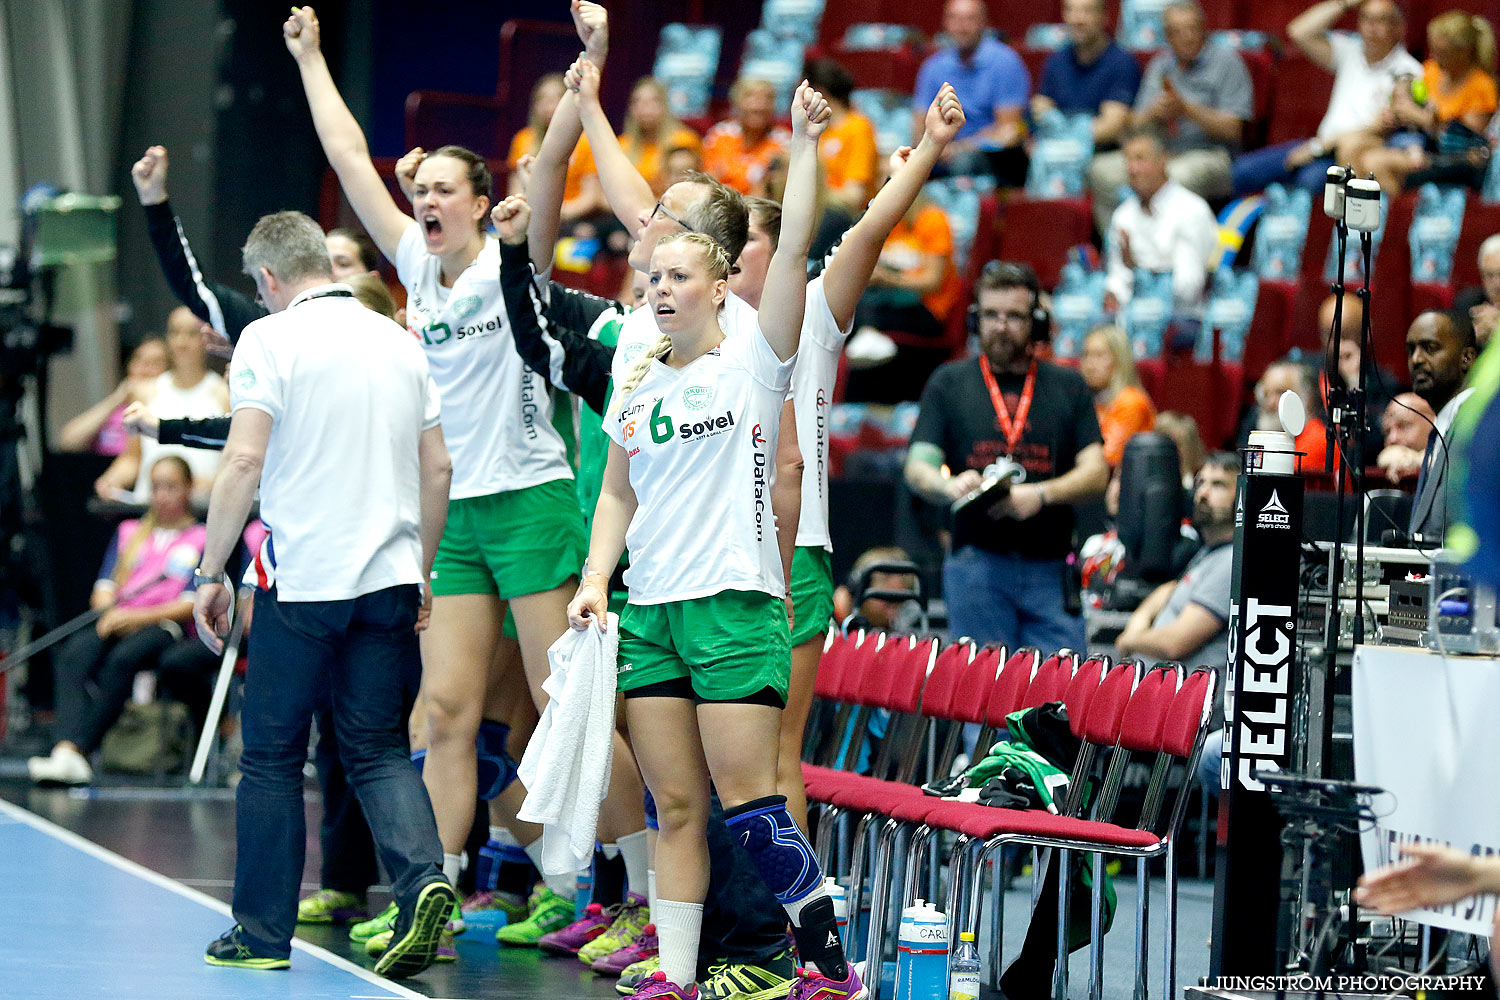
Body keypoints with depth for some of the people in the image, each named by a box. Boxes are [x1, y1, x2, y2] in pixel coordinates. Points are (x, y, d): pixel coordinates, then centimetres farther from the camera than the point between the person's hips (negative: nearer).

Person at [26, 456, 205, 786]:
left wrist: (137, 616, -13)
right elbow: (105, 585, 17)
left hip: (162, 625, -4)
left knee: (123, 658, -38)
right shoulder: (129, 532, 28)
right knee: (75, 653, -32)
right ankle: (66, 752, -51)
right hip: (114, 621, 4)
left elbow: (192, 603, -1)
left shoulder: (202, 539, 12)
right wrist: (106, 610, -7)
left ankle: (76, 751, -48)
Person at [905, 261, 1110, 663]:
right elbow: (917, 468, 3)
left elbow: (1096, 473, 3)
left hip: (1051, 568, 1)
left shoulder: (1068, 386, 12)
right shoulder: (949, 382, 11)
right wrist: (949, 486, -21)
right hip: (977, 563, -1)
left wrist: (1040, 495, -16)